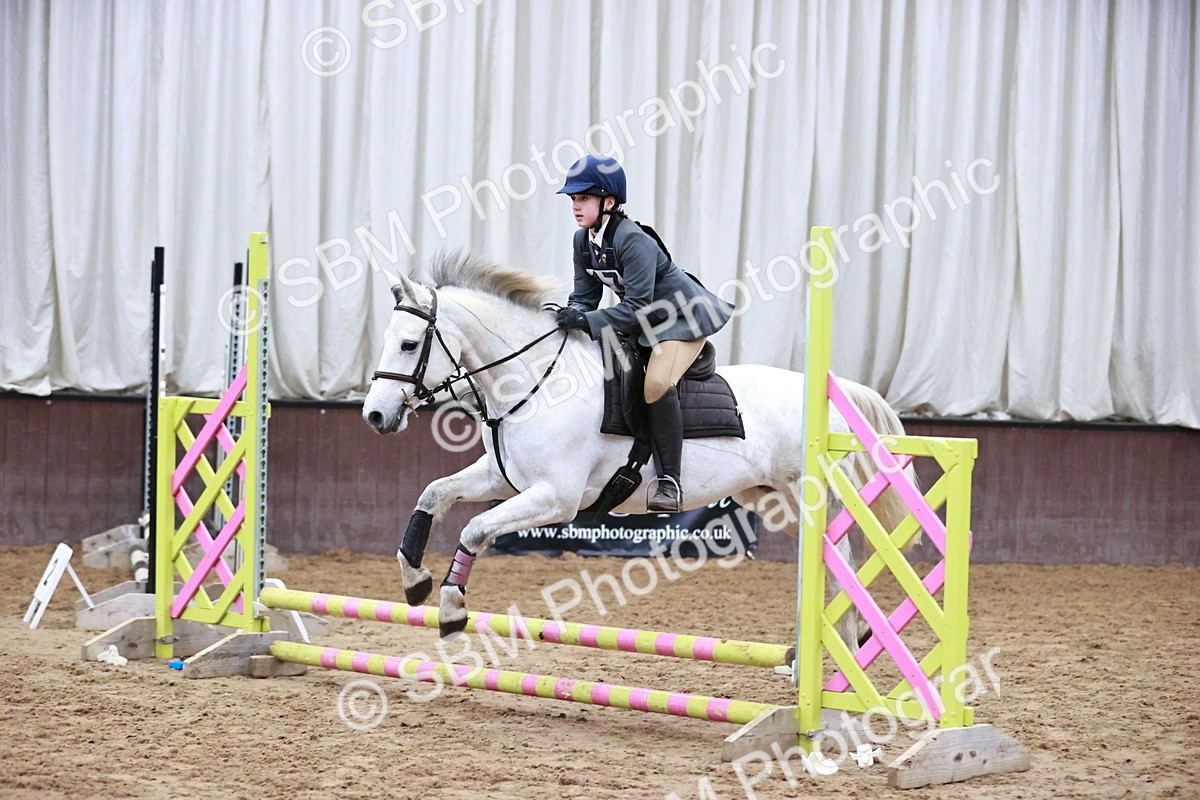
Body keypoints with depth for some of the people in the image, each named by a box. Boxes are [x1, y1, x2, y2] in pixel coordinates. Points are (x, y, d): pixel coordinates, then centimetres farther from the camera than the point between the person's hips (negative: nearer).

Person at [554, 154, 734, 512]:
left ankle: (669, 480, -22)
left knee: (657, 384, -29)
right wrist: (571, 315, -22)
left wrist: (586, 321, -37)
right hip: (645, 321, 10)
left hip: (685, 317, -10)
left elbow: (637, 308, -32)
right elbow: (585, 294, 0)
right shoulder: (584, 240, -3)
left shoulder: (633, 241, -29)